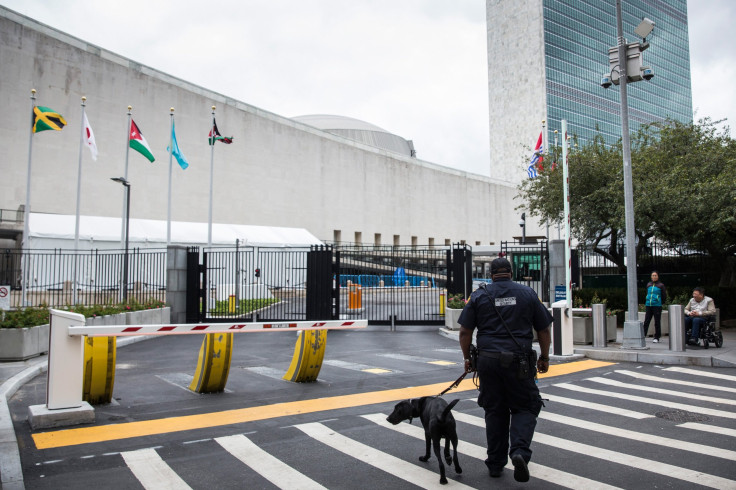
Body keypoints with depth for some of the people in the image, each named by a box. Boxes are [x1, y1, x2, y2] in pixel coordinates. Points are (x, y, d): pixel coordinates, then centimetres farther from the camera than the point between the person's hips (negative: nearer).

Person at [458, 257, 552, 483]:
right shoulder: (527, 293, 4)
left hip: (488, 361, 1)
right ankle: (520, 452, -12)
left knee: (494, 411, 13)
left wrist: (467, 358, 14)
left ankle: (495, 464, 20)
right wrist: (545, 358, 19)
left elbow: (465, 332, 2)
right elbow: (544, 331, 7)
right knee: (524, 408, 11)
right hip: (518, 361, -1)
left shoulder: (479, 295, 3)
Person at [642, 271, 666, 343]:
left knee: (657, 322, 2)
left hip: (657, 306, -4)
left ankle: (656, 337, 9)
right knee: (646, 321, 3)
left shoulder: (661, 285, -2)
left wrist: (660, 303, 7)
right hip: (648, 306, 4)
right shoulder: (648, 284, 11)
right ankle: (643, 335, 6)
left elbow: (664, 296, 3)